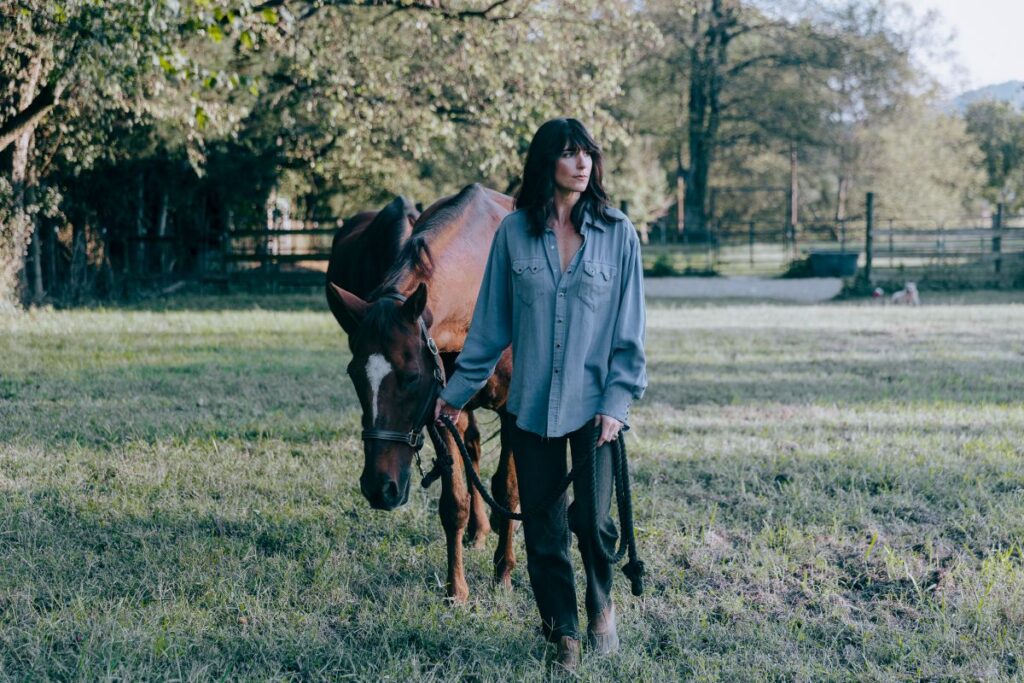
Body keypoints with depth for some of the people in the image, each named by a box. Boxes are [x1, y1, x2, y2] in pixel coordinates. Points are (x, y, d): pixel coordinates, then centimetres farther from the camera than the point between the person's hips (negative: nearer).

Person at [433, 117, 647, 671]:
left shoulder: (617, 233, -3)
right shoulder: (514, 232, 0)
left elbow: (629, 330, -1)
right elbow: (490, 323, 6)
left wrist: (616, 402, -9)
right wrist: (458, 390, 6)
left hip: (594, 403, -1)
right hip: (531, 404, 2)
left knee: (592, 519, -3)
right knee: (543, 528, 5)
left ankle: (601, 605, 26)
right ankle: (562, 631, 21)